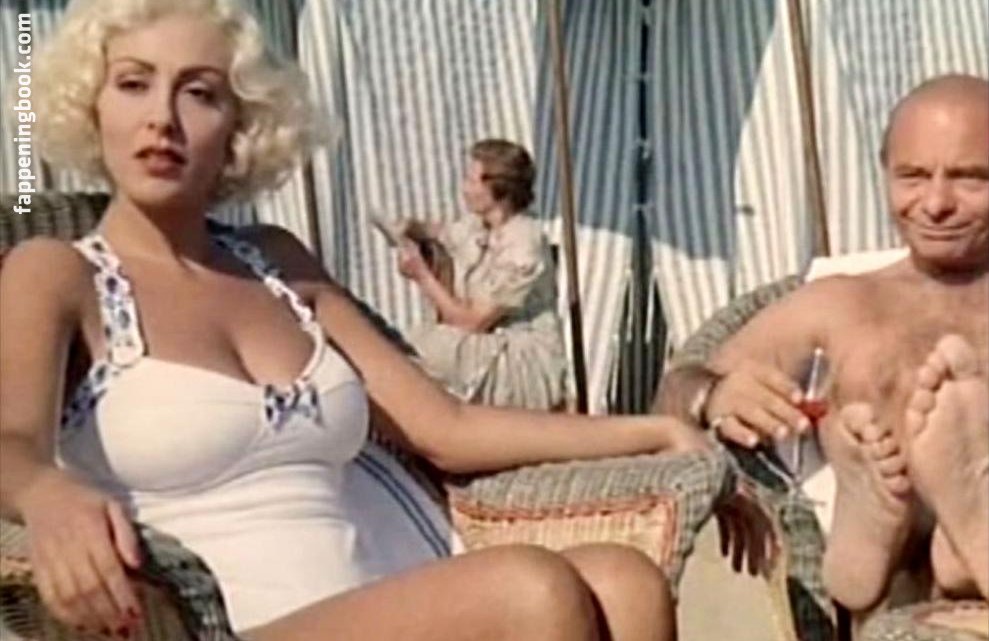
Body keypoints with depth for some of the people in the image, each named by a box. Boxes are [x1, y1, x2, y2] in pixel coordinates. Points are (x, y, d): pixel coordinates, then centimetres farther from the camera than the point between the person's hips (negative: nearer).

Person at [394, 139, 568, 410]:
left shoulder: (523, 247, -21)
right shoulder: (476, 225, 0)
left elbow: (473, 322, -20)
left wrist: (422, 275, -17)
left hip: (528, 365, -8)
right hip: (483, 350, 8)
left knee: (428, 345, -26)